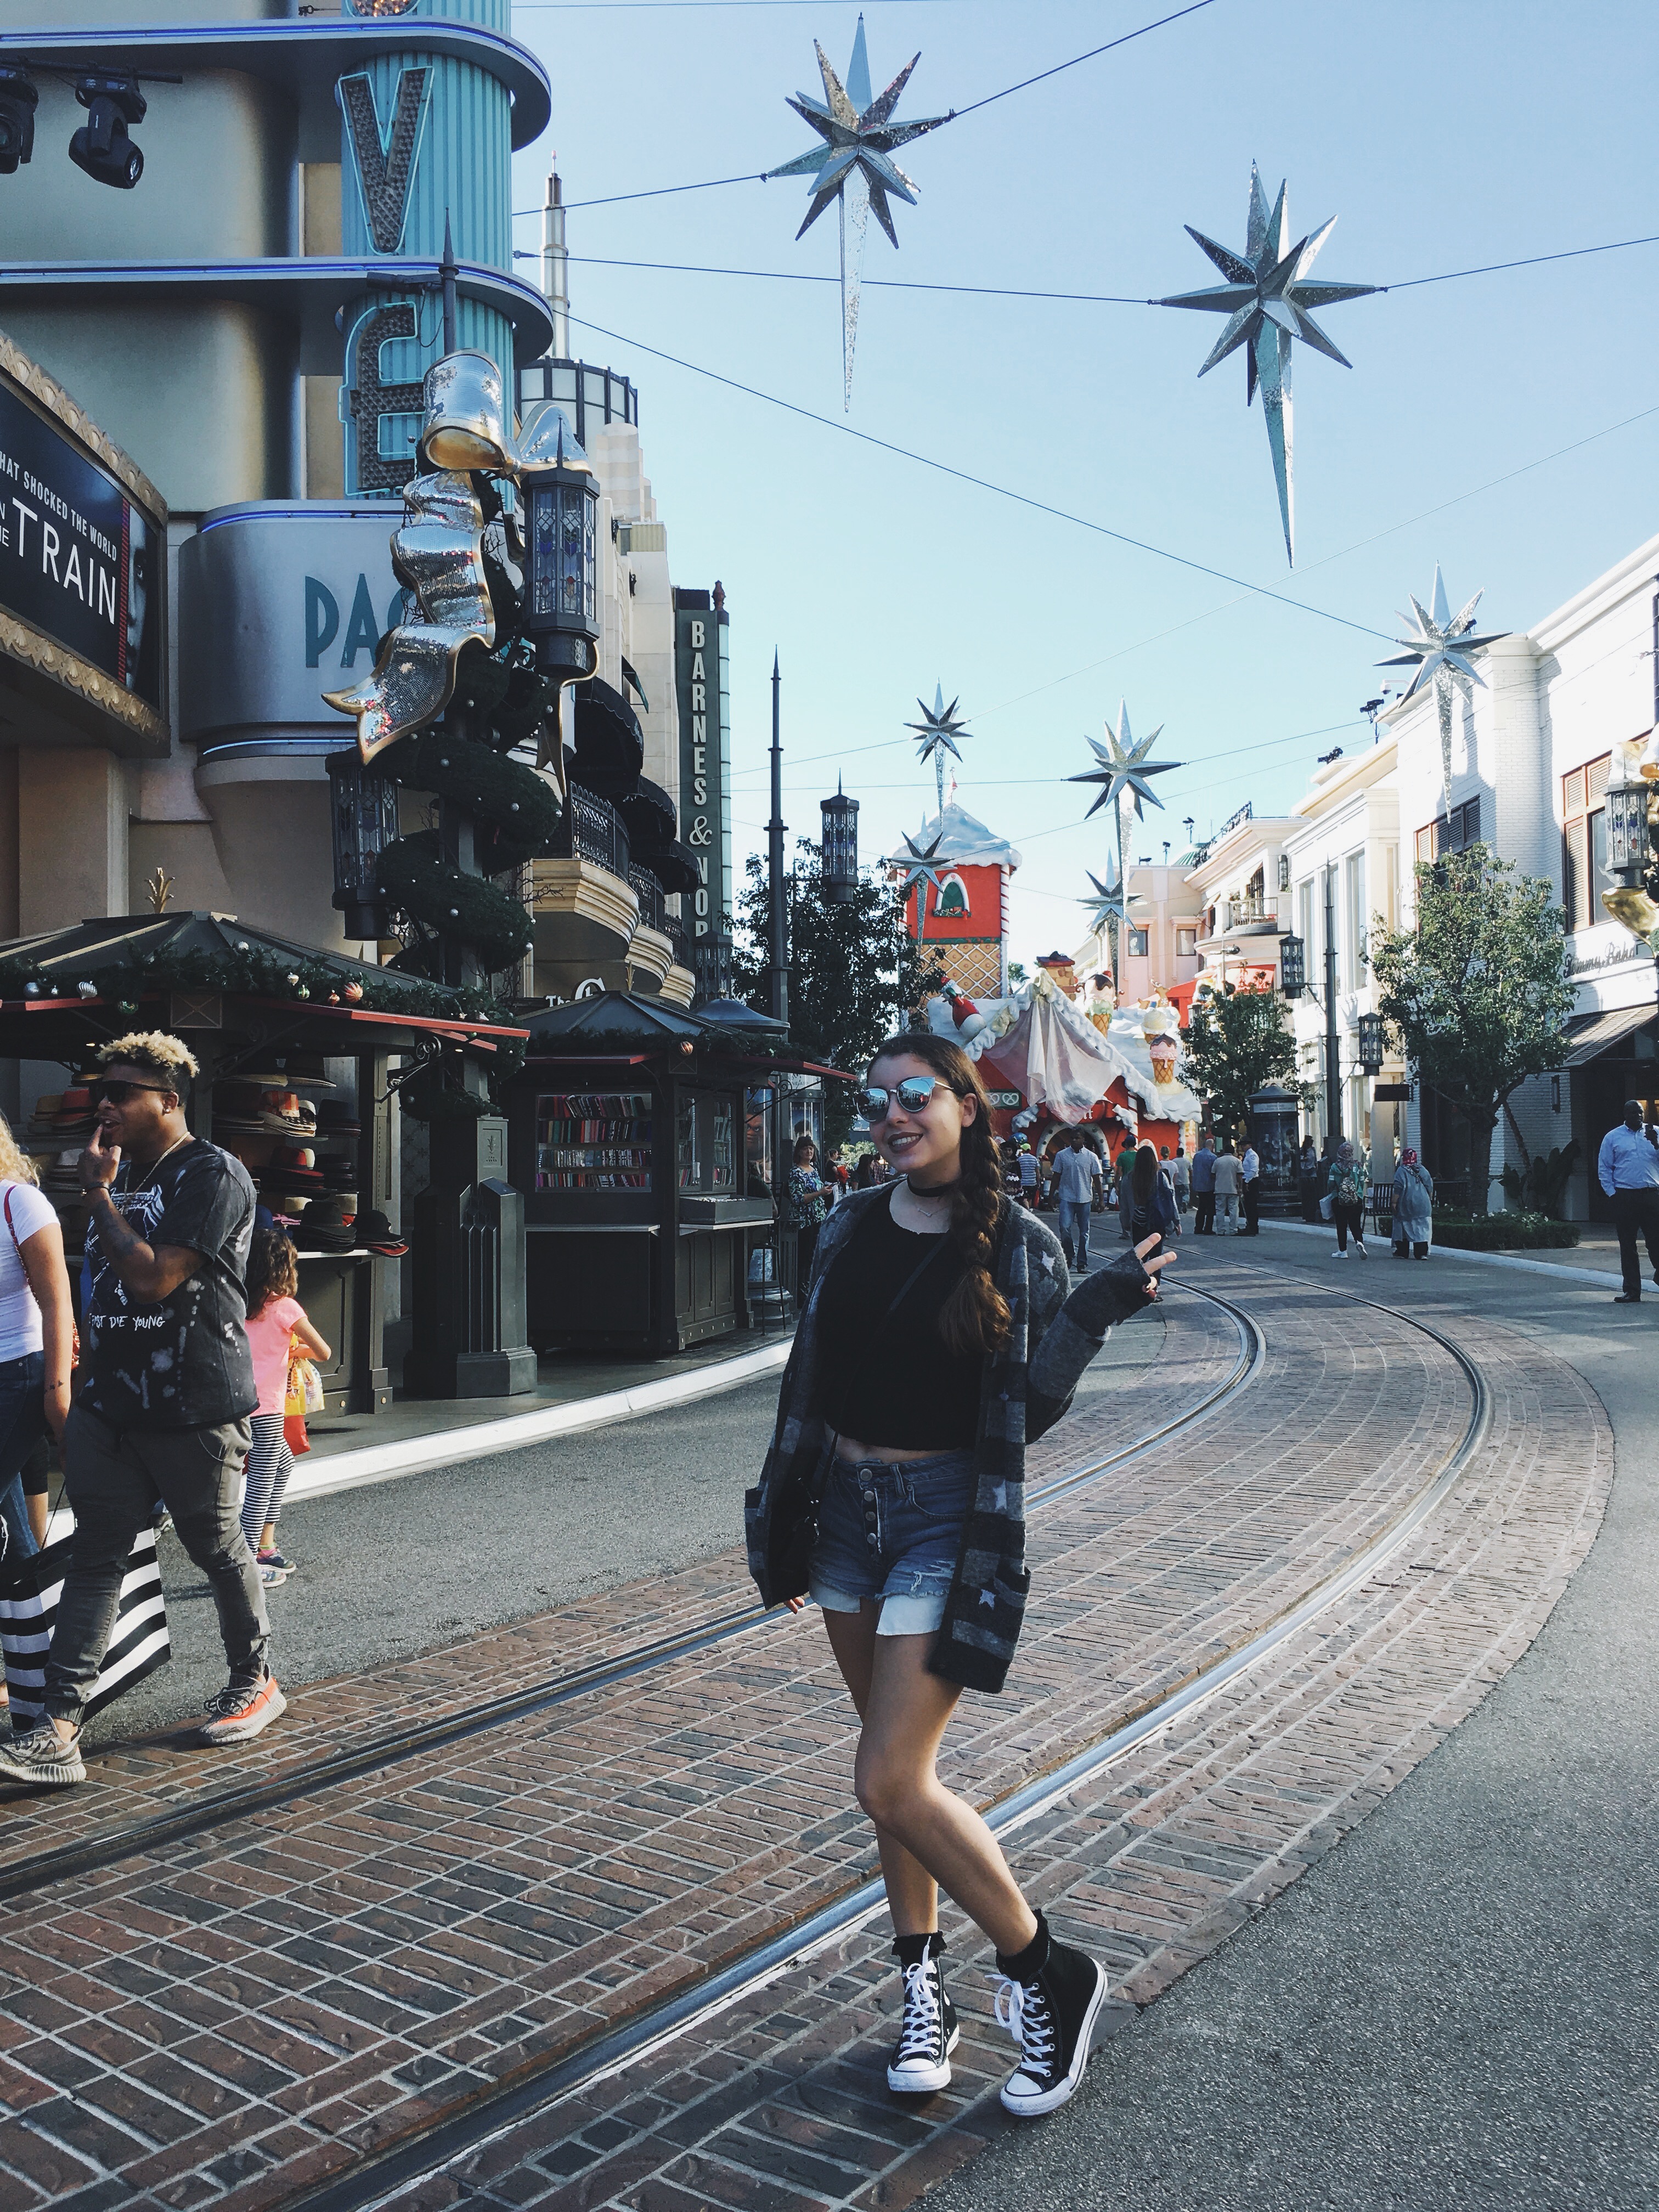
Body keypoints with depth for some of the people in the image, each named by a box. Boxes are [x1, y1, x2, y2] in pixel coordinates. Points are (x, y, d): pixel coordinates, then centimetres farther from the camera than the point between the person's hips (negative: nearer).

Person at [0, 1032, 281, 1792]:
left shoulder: (213, 1176, -12)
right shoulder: (121, 1172, 15)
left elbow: (153, 1277, -22)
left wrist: (99, 1196, -12)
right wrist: (85, 1386, 21)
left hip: (194, 1409, -7)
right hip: (111, 1405, 7)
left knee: (217, 1547, 8)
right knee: (93, 1557, 3)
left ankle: (256, 1684, 27)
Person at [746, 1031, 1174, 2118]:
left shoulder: (1020, 1246, -9)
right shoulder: (851, 1230, 3)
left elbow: (1027, 1412, -9)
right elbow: (808, 1378, 11)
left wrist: (1090, 1315, -24)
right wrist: (782, 1520, 14)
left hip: (951, 1517, -5)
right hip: (848, 1506, 5)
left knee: (891, 1781, -11)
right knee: (899, 1770, 15)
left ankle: (1047, 1974, 10)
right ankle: (924, 1984, 33)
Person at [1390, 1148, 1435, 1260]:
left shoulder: (1402, 1171, -8)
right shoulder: (1423, 1170, 6)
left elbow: (1398, 1188, -13)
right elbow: (1430, 1186, 9)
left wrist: (1394, 1202, -7)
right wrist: (1430, 1200, 20)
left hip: (1406, 1204, -3)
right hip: (1422, 1204, 3)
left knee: (1403, 1228, 8)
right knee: (1422, 1229, 3)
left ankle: (1402, 1252, 11)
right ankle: (1422, 1253, -3)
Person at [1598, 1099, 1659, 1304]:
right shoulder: (1613, 1137, 9)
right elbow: (1604, 1169, 8)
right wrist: (1612, 1193, -2)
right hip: (1625, 1197, 0)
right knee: (1627, 1245, 3)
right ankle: (1632, 1291, 8)